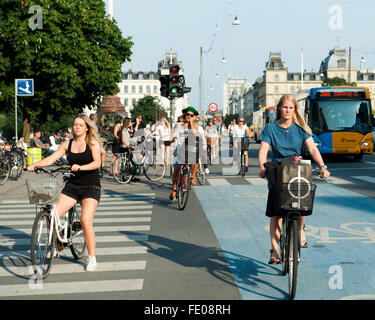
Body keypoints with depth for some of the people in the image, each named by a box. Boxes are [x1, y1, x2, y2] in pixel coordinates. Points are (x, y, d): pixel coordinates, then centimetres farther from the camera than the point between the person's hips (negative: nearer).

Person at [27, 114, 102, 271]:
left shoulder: (92, 143, -2)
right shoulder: (67, 144, 8)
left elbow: (97, 163, -15)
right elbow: (51, 158, -1)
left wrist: (80, 167, -30)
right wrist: (34, 165, -17)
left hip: (91, 187, -4)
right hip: (72, 186, 4)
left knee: (86, 221, -19)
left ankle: (92, 258, -3)